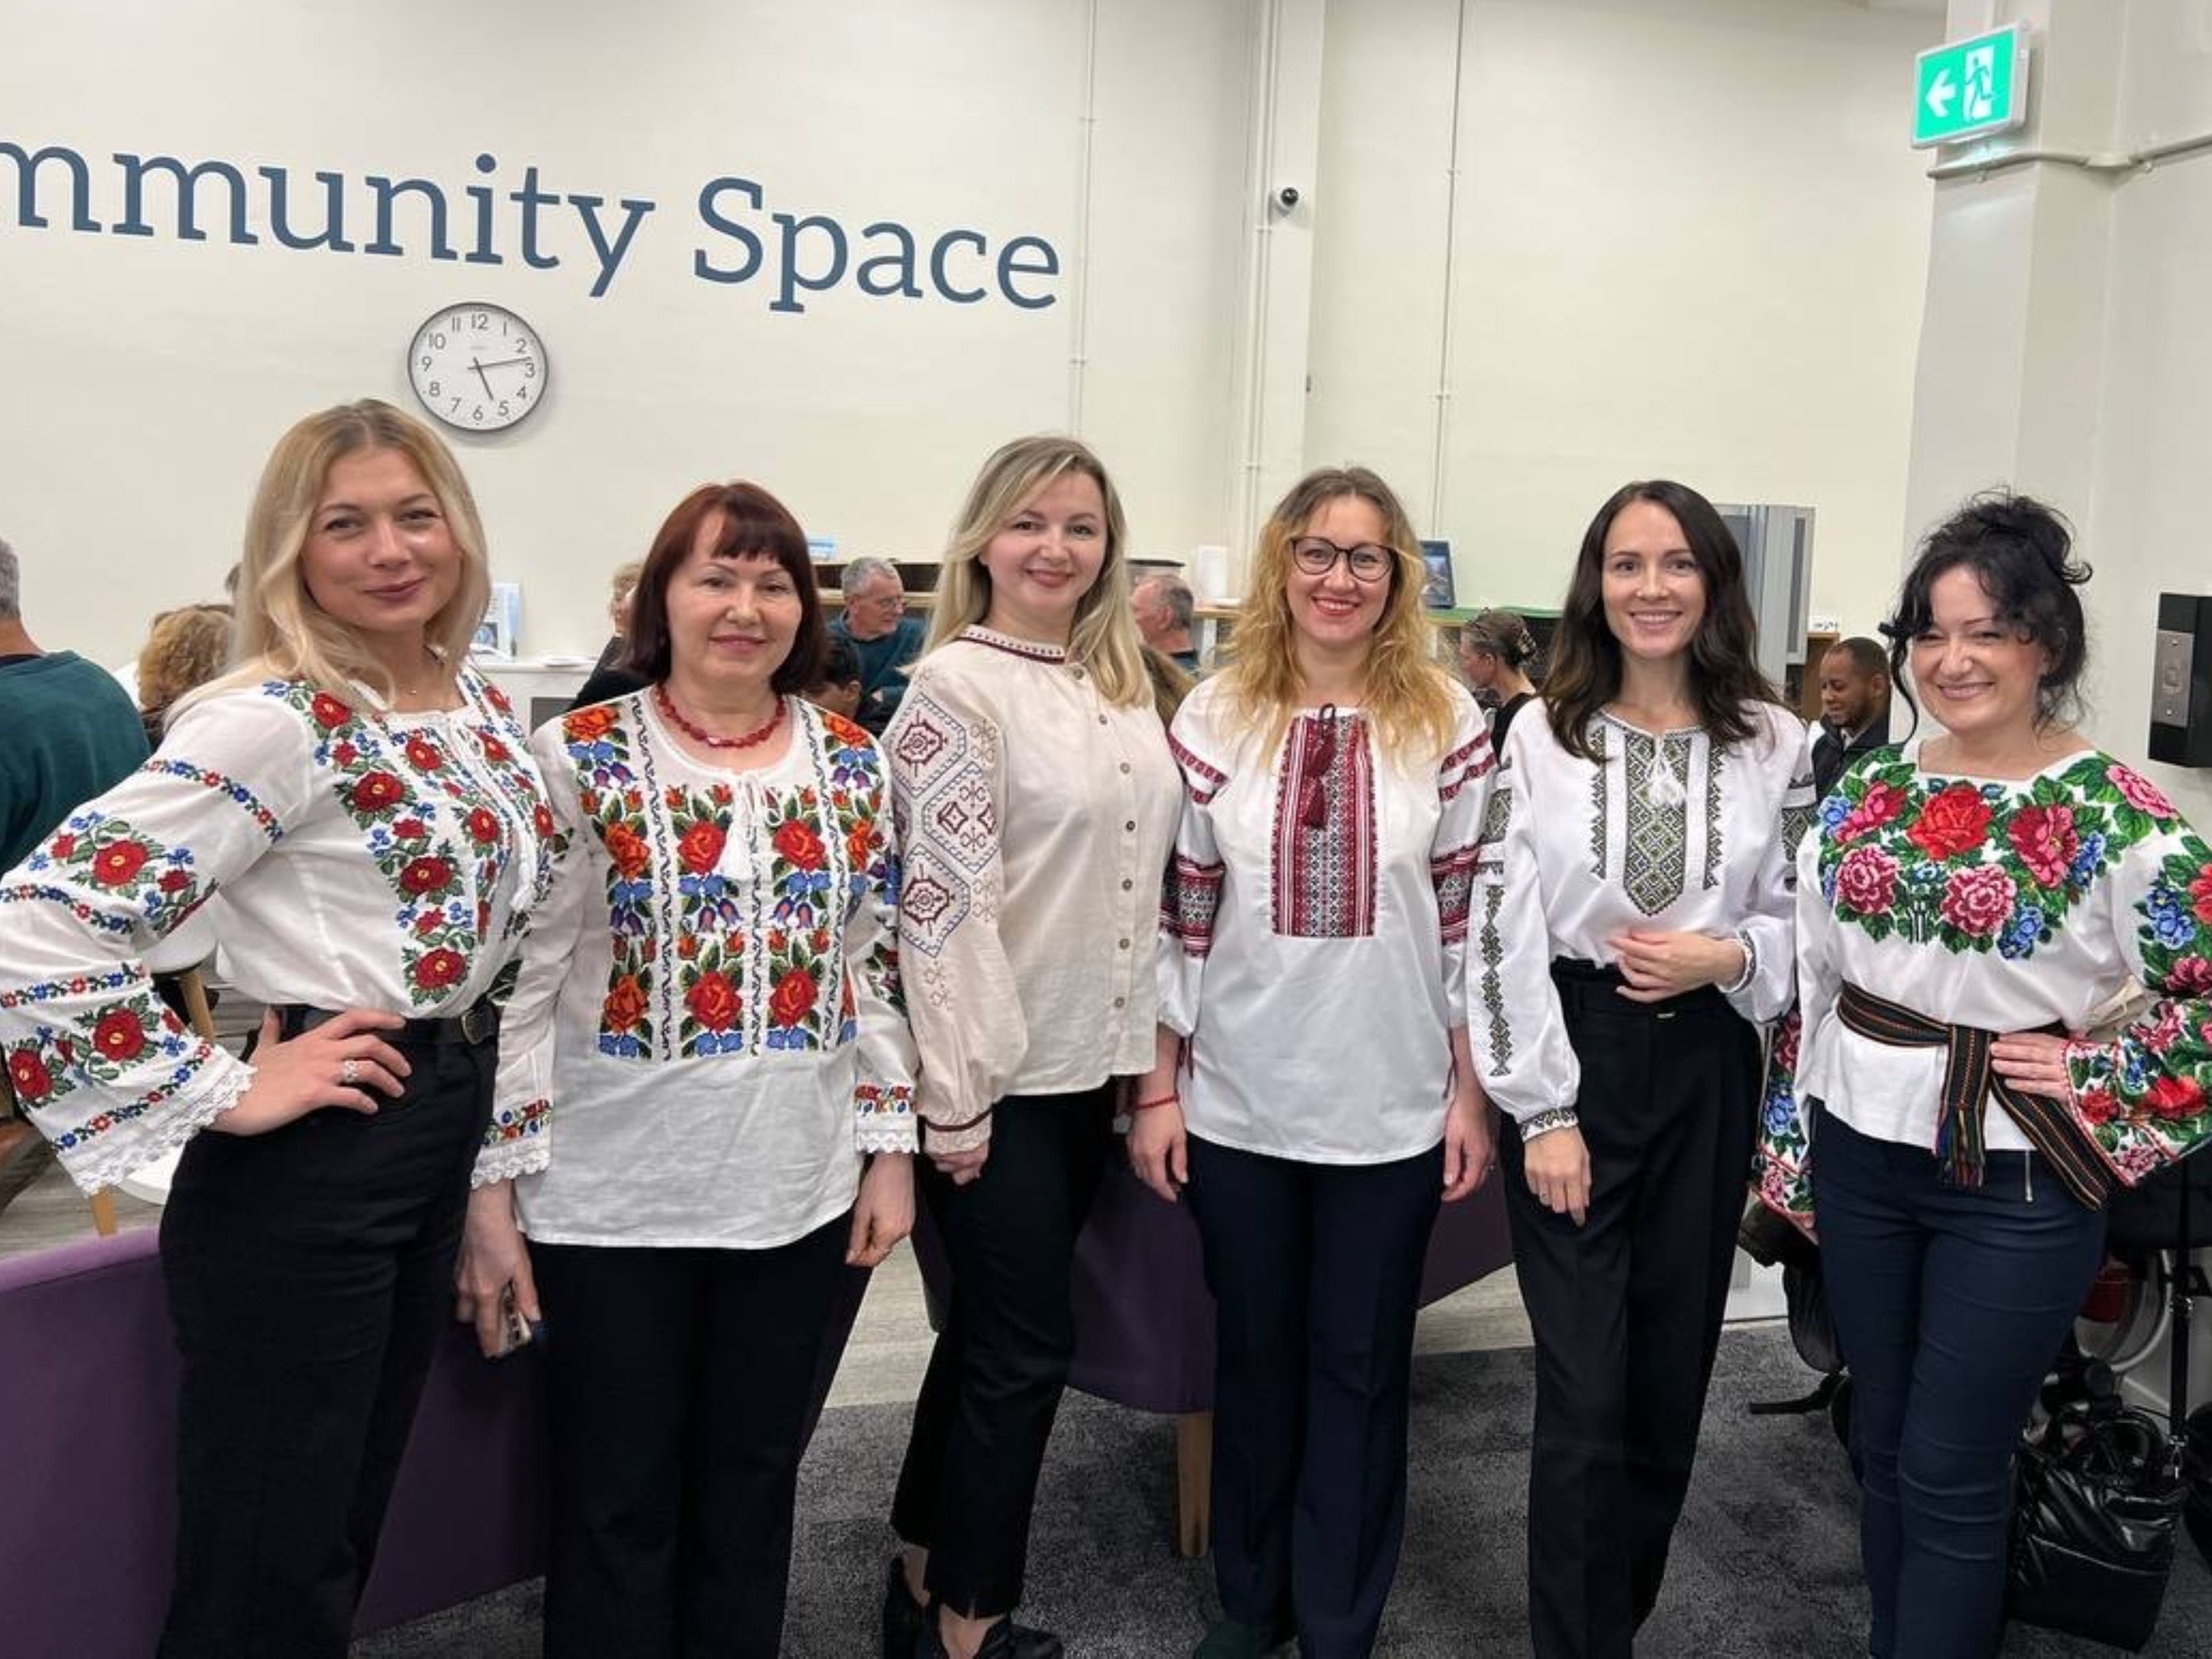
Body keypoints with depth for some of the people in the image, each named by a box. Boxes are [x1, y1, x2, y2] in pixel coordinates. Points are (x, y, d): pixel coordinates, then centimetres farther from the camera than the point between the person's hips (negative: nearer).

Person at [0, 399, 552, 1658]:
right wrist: (226, 1096, -20)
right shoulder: (271, 719, -18)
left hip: (442, 1129, 8)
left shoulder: (476, 702, 7)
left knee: (348, 1529, 22)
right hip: (307, 1158, -8)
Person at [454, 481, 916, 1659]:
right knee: (616, 1500, 10)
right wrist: (493, 1188, -9)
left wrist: (892, 1149, 5)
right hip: (613, 1195, -3)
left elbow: (880, 971, 8)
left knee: (754, 1484, 17)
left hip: (800, 1193, 3)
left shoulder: (852, 763, 4)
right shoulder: (579, 758, -7)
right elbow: (518, 984, -7)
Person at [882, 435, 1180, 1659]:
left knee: (992, 1327, 17)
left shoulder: (1121, 684, 10)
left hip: (1087, 1061, 7)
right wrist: (954, 1095, -18)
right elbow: (942, 901, -17)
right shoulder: (957, 685, -12)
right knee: (1028, 1341, 0)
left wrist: (1144, 1046, 14)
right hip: (997, 1074, -7)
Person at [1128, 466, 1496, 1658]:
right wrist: (1157, 1089, 0)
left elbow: (1471, 919, 0)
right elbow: (1179, 918, 1)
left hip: (1392, 1108, -1)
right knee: (1254, 1357, 16)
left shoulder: (1447, 721, -3)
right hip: (1238, 1103, 1)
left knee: (1360, 1369, 11)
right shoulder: (1216, 718, -1)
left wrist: (1472, 1090, -1)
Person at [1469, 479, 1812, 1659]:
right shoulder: (1541, 734, -2)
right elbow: (1501, 933, -6)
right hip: (1572, 1064, -2)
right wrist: (1543, 1112, -11)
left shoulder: (1775, 743, 3)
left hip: (1706, 1073, 3)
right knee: (1586, 1394, -2)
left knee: (1670, 1381, 13)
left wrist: (1728, 959, -13)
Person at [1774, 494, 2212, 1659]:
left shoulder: (2115, 813, -12)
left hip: (2013, 1180, -5)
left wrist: (2088, 1078, -14)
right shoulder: (1867, 791, 3)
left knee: (1952, 1478, 3)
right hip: (1861, 1156, 5)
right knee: (1884, 1444, 18)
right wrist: (1788, 1142, 10)